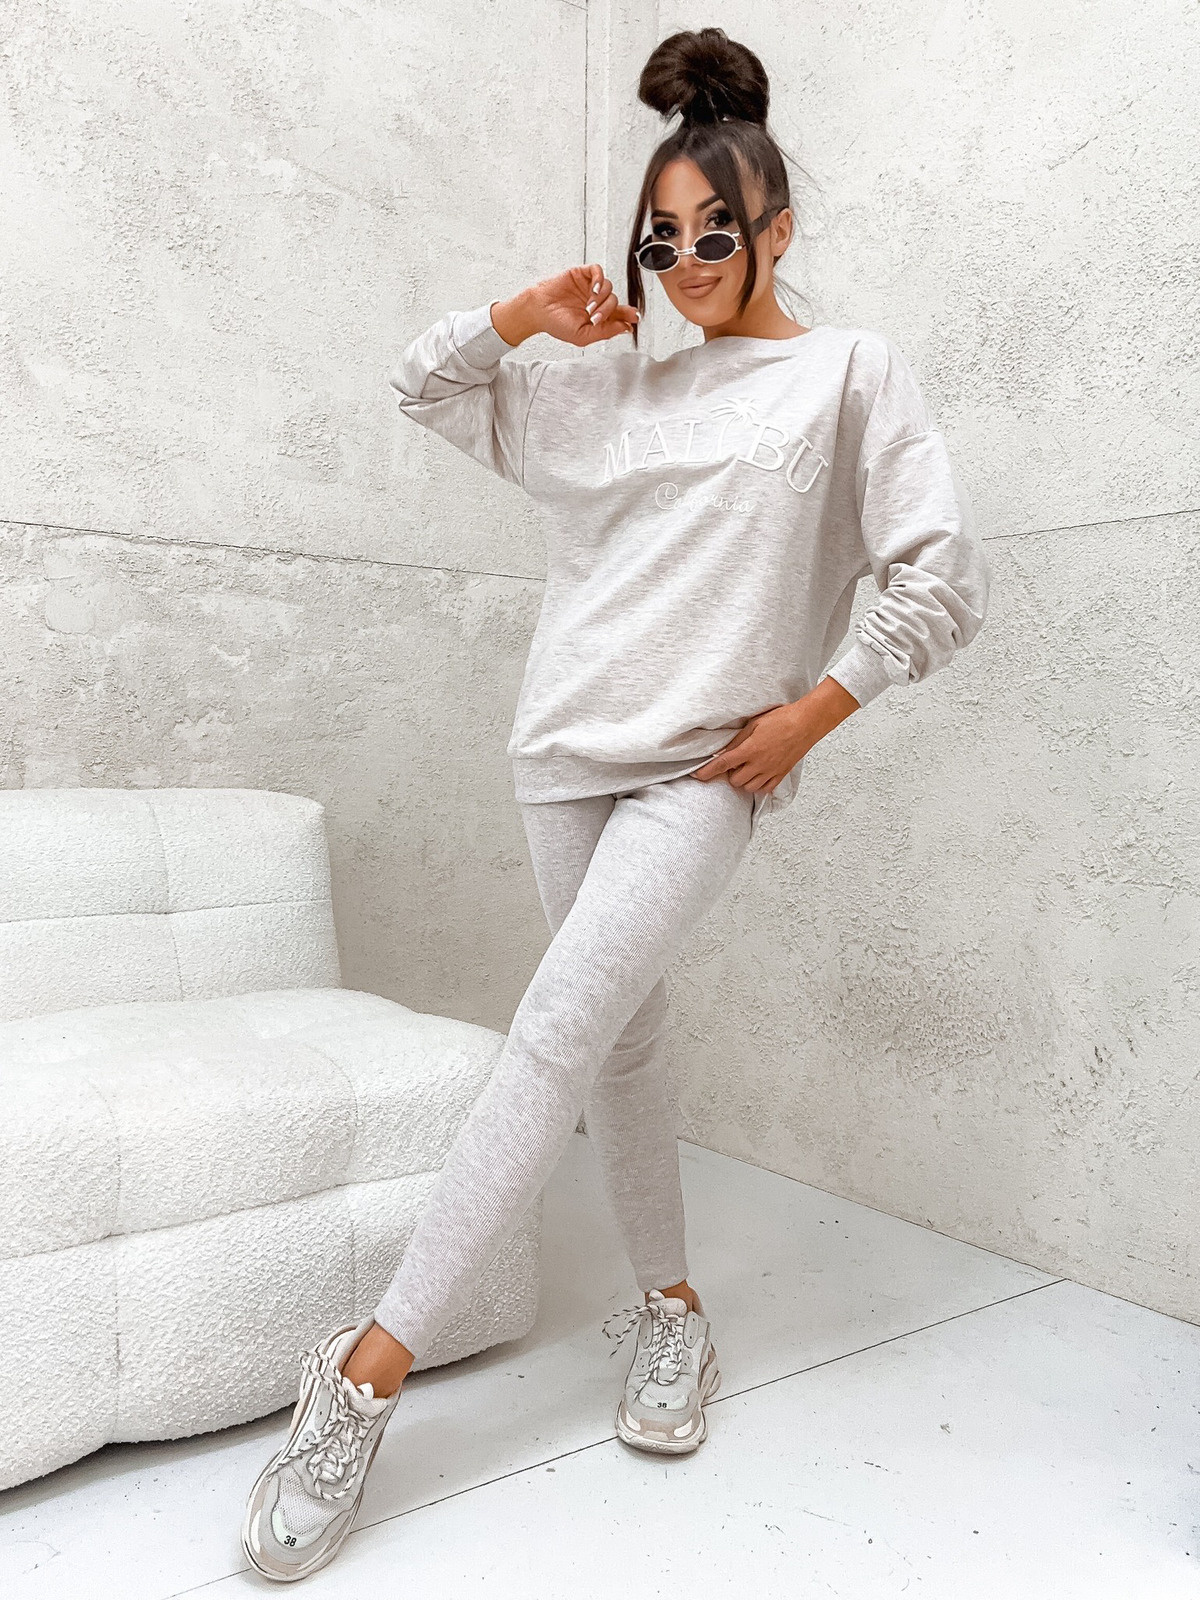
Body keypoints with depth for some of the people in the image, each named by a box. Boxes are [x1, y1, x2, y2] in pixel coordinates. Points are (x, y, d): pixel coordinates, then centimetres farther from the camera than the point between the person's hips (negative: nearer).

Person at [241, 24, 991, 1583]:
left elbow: (947, 577, -1)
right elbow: (426, 385, 24)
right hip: (572, 748, 6)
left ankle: (375, 1364, -11)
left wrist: (813, 710, -7)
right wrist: (526, 313, 7)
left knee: (559, 1029, -16)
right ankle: (672, 1307, 25)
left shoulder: (851, 371, 5)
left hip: (705, 764, -5)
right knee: (621, 1040, 9)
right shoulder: (611, 386, 18)